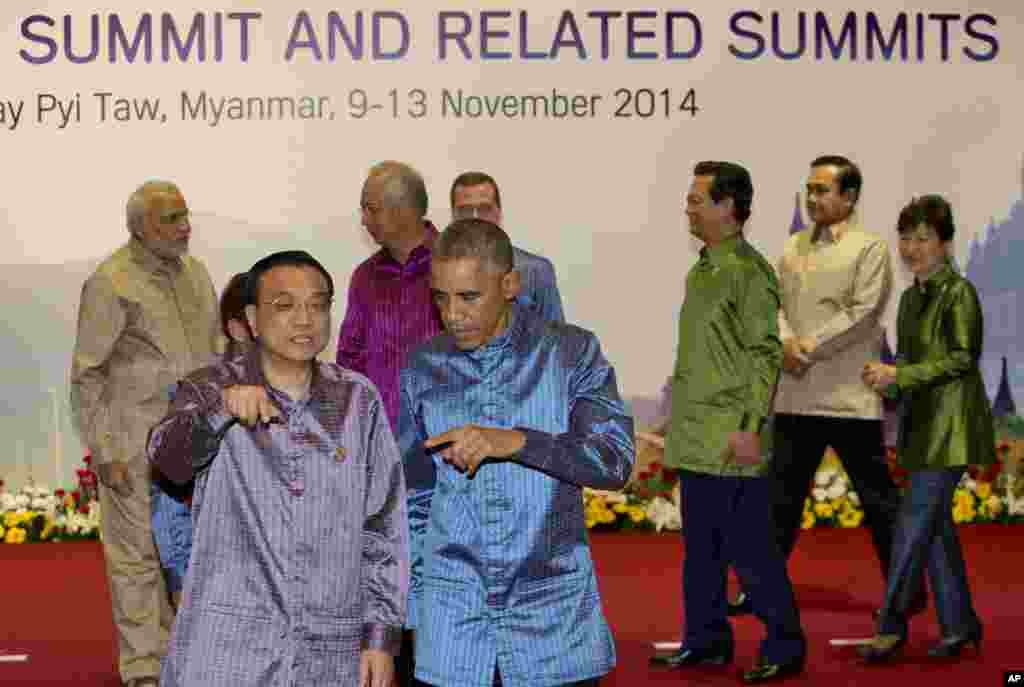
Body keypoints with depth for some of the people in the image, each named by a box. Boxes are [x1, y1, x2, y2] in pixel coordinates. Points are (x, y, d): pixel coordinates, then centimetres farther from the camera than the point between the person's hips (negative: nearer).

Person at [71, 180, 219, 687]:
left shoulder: (193, 272, 8)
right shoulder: (112, 283, -12)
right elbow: (87, 374, -10)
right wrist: (104, 453, -14)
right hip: (133, 442, -6)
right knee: (137, 552, 1)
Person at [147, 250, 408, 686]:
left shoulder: (357, 400, 4)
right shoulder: (210, 390, 0)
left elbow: (382, 527, 5)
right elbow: (168, 458, -20)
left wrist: (382, 635, 1)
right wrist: (222, 408, -38)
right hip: (227, 648, -2)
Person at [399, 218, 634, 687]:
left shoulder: (571, 353, -4)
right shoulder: (424, 367, 4)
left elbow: (615, 461, -14)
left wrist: (515, 441, -27)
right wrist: (410, 603, 10)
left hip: (554, 607, -2)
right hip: (451, 613, 2)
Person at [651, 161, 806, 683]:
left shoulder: (748, 272, -13)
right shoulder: (701, 271, 14)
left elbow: (765, 354, -16)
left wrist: (750, 427, -20)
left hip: (731, 440, -9)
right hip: (696, 438, 9)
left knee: (748, 547, -4)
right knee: (700, 546, 14)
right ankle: (706, 640, 24)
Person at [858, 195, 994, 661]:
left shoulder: (959, 294, -11)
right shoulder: (911, 297, 14)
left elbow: (962, 359, -17)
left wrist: (899, 376, -20)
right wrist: (885, 376, 2)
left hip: (950, 425, -9)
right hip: (922, 422, 9)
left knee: (914, 523, -8)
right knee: (936, 526, 11)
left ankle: (892, 626, 0)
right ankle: (959, 624, 20)